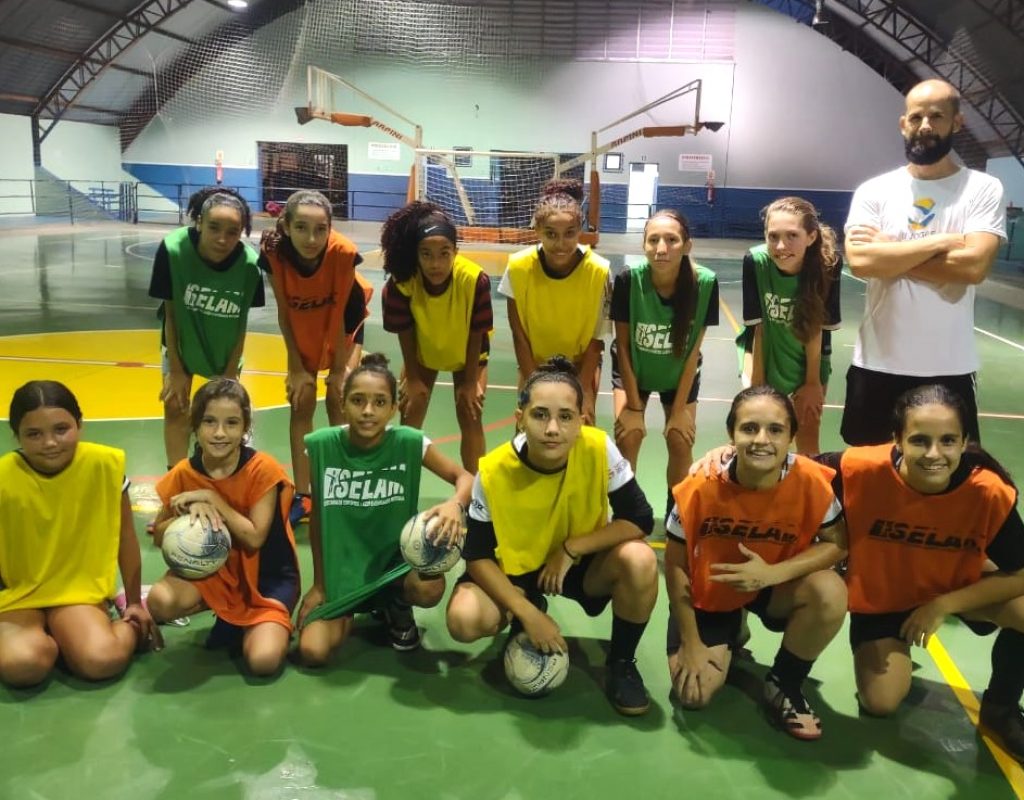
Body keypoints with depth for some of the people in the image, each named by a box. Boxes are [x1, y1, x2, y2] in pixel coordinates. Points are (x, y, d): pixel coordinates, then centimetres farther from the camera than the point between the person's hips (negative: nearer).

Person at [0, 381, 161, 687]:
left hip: (78, 590, 0)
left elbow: (125, 536, -4)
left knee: (103, 660, -27)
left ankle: (130, 629, 7)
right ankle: (47, 637, 6)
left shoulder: (105, 464, -16)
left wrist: (135, 603, 5)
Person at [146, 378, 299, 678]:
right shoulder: (184, 473, -7)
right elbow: (159, 536, -1)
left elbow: (255, 538, -21)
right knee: (160, 601, -29)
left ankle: (248, 623, 9)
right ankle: (229, 614, 2)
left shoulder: (263, 469, -18)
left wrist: (211, 499, -24)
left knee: (263, 660, -26)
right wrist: (190, 511, -22)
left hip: (265, 576, -3)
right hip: (211, 569, 4)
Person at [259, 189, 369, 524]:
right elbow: (284, 312, -19)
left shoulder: (343, 252, -37)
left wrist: (339, 370, -19)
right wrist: (296, 368, -14)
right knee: (301, 401, 0)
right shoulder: (275, 251, -33)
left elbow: (339, 312, -26)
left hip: (341, 313, -2)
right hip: (302, 318, 2)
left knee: (338, 398, -6)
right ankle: (302, 496, 6)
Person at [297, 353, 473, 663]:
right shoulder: (321, 445, -13)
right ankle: (349, 614, 20)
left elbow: (465, 477, -7)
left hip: (396, 558, -1)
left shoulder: (409, 443, -16)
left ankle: (397, 608, 7)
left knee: (430, 590, -33)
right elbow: (316, 518, -2)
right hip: (341, 568, 1)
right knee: (312, 652, -17)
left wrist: (455, 505, -31)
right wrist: (319, 584, 1)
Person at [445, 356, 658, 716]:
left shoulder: (599, 449, -26)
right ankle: (526, 624, 11)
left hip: (584, 563, 0)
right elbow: (477, 556, -16)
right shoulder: (493, 471, -25)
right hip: (516, 569, 0)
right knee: (465, 620, -26)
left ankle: (621, 663, -4)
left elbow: (640, 520, -19)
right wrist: (528, 614, -24)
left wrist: (571, 548, -24)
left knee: (640, 560, -31)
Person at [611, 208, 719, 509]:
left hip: (679, 374, 1)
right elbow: (623, 345, -19)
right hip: (633, 370, -1)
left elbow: (693, 350, -18)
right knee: (628, 435, -13)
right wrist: (634, 406, -15)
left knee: (681, 441, -4)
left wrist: (680, 409, -12)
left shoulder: (705, 283, -28)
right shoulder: (628, 280, -31)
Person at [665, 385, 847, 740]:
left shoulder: (812, 481, -26)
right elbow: (675, 564, -16)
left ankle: (783, 685, -3)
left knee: (830, 592, -29)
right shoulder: (702, 485, -27)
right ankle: (731, 638, 23)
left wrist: (772, 573, -31)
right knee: (695, 693, -12)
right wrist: (690, 643, -10)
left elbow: (835, 544, -14)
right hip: (710, 590, -1)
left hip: (775, 584, 1)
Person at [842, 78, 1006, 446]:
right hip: (878, 364, 1)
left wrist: (890, 252, -12)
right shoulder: (873, 191, 2)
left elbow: (973, 265, -16)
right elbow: (860, 261, -14)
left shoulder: (984, 189, -1)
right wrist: (940, 241, -13)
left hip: (950, 368, -1)